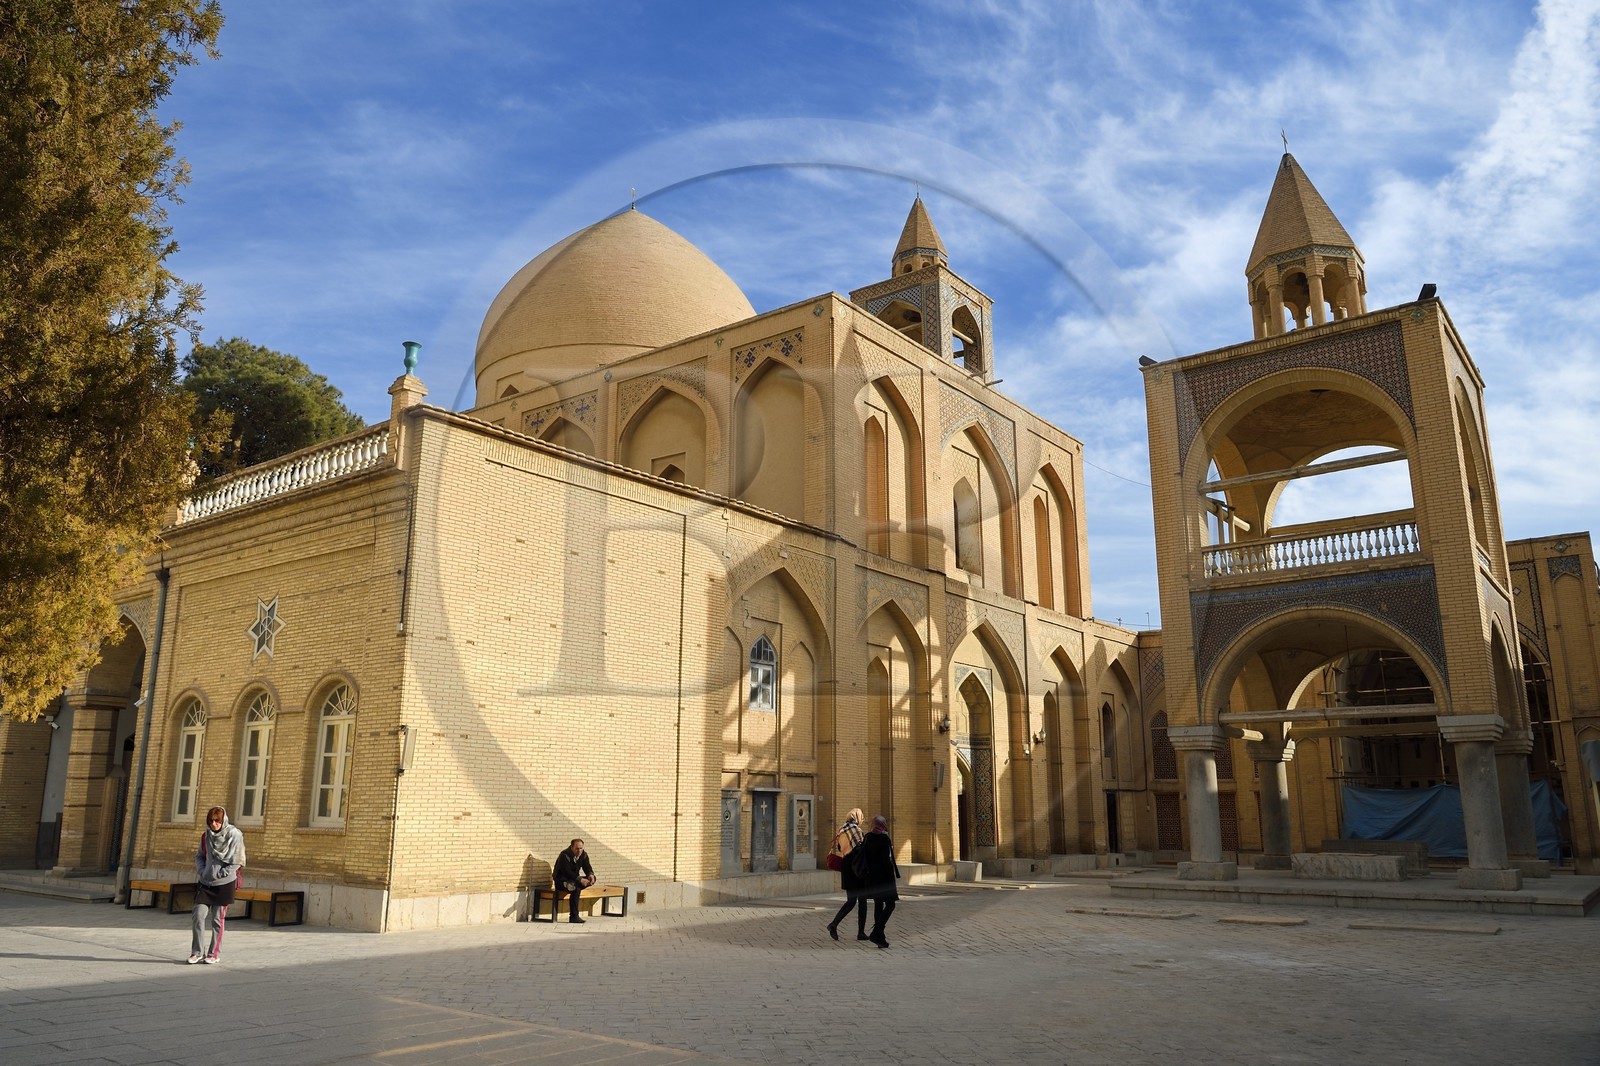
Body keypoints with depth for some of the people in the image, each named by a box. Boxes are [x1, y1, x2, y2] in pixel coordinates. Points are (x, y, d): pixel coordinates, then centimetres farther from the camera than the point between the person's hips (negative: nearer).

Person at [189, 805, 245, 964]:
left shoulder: (234, 835, -9)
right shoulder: (206, 836, 5)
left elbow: (237, 861, -10)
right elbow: (199, 856, 16)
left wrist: (219, 874, -14)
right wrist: (202, 871, -1)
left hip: (224, 883, -4)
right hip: (205, 883, 4)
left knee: (218, 919, 3)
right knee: (199, 916, -1)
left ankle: (215, 954, 12)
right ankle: (197, 952, 11)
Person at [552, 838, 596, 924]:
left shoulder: (583, 855, 1)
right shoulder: (564, 855, -20)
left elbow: (587, 867, -2)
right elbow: (567, 872, -29)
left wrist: (590, 874, -26)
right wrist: (580, 879, -38)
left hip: (574, 879, 7)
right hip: (561, 881, -7)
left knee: (592, 879, -11)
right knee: (576, 888, -36)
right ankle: (573, 917, -31)